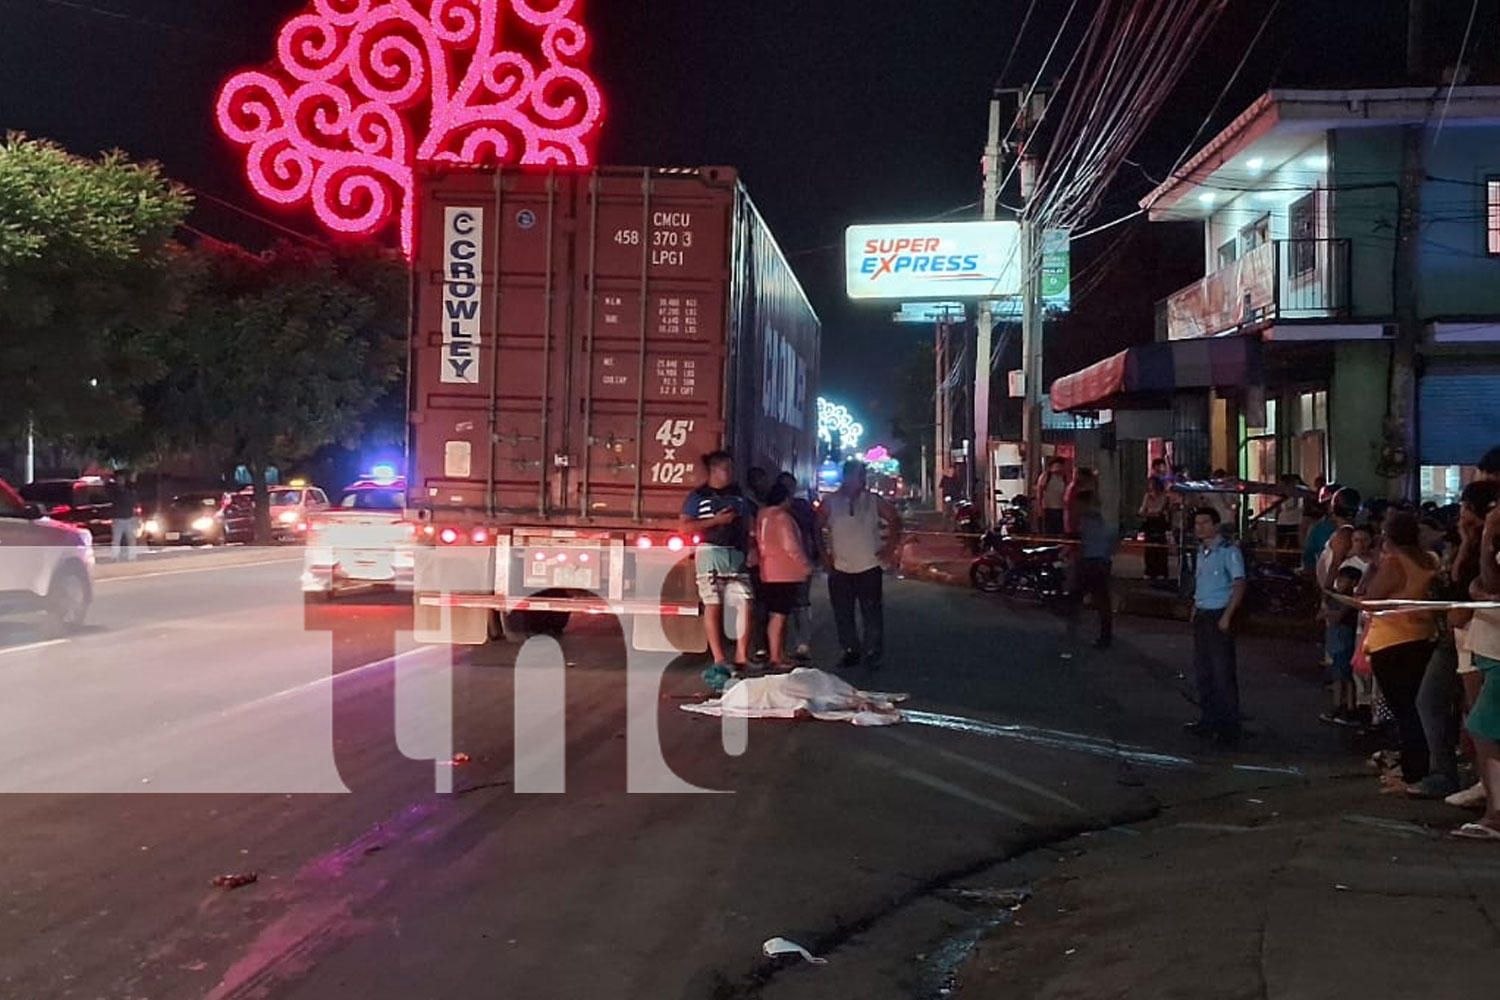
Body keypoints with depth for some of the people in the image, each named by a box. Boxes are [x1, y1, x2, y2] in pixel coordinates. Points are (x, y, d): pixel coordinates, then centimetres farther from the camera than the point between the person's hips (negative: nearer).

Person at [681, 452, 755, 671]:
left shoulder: (738, 495, 16)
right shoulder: (699, 496, 2)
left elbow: (748, 524, 21)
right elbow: (685, 527, -5)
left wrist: (749, 550, 7)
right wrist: (717, 520, -12)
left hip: (737, 554, 4)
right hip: (711, 552, -4)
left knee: (745, 604, -4)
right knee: (714, 605, -3)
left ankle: (742, 656, 3)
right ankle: (719, 658, 0)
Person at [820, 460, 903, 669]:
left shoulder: (874, 502, 2)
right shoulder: (831, 503, 1)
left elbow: (895, 521, 11)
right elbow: (817, 528, 8)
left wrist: (890, 546, 4)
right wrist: (824, 553, 3)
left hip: (870, 567, -1)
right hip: (839, 569, 1)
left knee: (872, 613, -2)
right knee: (843, 614, 6)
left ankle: (872, 652, 7)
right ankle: (851, 650, 19)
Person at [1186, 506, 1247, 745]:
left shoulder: (1228, 551, -13)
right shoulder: (1202, 551, 12)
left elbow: (1239, 584, -16)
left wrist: (1226, 617, -20)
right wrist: (1195, 609, 12)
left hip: (1219, 617, -8)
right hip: (1202, 616, 8)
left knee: (1223, 672, -4)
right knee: (1203, 671, 12)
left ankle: (1229, 726, 3)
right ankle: (1208, 720, 21)